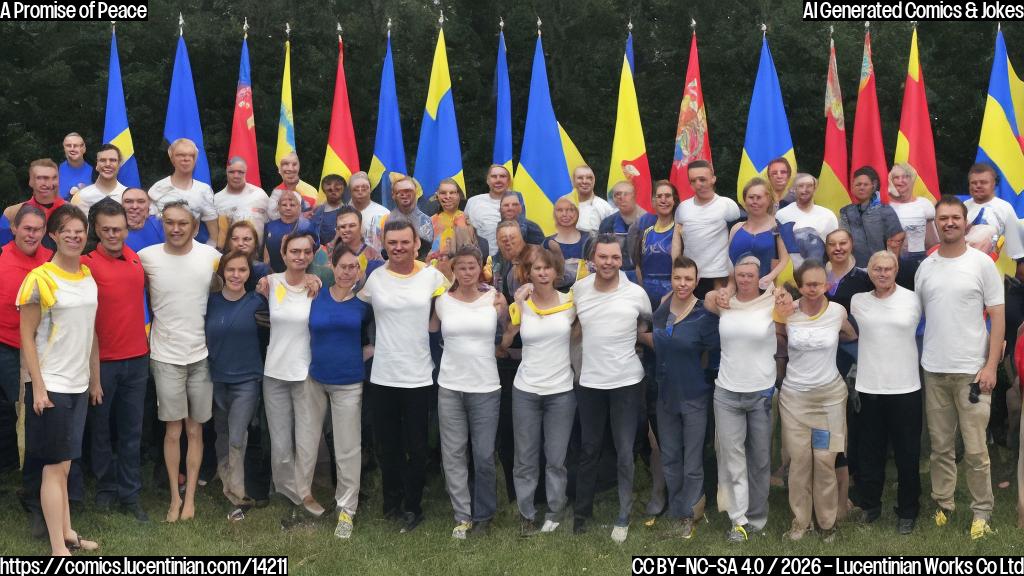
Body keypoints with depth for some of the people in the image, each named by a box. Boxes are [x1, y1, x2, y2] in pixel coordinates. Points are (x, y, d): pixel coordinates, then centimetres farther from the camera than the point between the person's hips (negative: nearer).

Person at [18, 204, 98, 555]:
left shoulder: (89, 278, 8)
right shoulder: (39, 279, -11)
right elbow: (26, 336, -10)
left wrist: (96, 379, 14)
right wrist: (38, 387, -14)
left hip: (79, 385, 6)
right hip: (51, 386, -6)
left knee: (64, 465, 12)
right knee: (55, 467, -3)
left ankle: (67, 534, 19)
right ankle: (58, 548, 2)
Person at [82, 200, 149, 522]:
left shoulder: (137, 259, 5)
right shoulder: (87, 265, -11)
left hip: (136, 359, 4)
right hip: (102, 360, -4)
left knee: (132, 430, 8)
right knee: (101, 428, 10)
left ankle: (130, 495, 17)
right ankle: (106, 487, 25)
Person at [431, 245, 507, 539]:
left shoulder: (494, 299, -1)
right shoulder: (442, 300, 2)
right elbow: (431, 333, 14)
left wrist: (510, 305, -2)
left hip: (486, 387, -1)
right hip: (449, 387, 2)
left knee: (484, 456, 1)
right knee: (453, 454, 5)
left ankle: (483, 515, 18)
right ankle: (462, 516, 16)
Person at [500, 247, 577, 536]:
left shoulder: (570, 302, -2)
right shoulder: (519, 306, -1)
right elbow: (502, 346, 1)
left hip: (561, 391, 0)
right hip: (525, 391, 0)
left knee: (556, 458, 6)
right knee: (526, 459, 6)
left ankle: (555, 512, 23)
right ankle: (526, 515, 19)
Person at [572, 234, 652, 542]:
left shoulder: (637, 293, -7)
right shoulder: (578, 289, -3)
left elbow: (647, 330, 9)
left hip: (627, 382, -2)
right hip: (589, 382, 2)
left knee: (625, 453, 4)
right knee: (588, 450, 12)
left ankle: (623, 518, 16)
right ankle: (581, 512, 25)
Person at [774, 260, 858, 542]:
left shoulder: (838, 311, -5)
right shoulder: (787, 311, -7)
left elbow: (852, 337, 15)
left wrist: (831, 339, 2)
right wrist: (780, 315, -7)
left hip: (830, 395, 0)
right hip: (794, 395, 0)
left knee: (825, 461, 2)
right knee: (799, 460, 4)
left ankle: (827, 520, 18)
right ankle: (800, 519, 18)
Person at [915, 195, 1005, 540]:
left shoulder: (982, 263, -2)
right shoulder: (925, 267, 7)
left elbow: (997, 317, -3)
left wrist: (991, 366, -9)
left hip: (971, 370, -3)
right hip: (933, 370, 3)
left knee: (975, 449, -1)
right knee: (940, 446, 10)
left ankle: (982, 512, 12)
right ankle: (943, 505, 21)